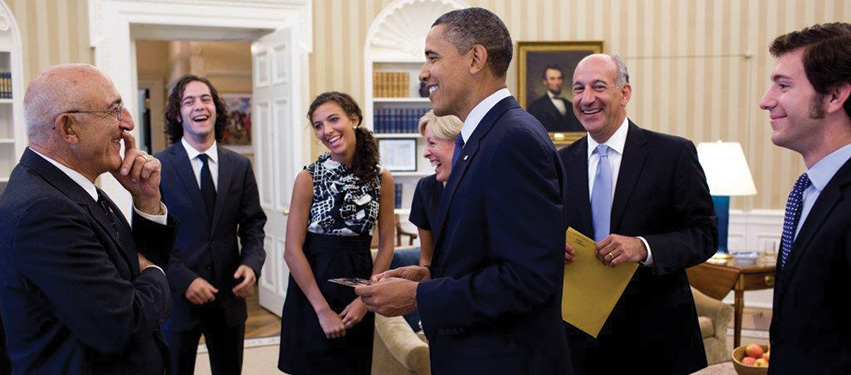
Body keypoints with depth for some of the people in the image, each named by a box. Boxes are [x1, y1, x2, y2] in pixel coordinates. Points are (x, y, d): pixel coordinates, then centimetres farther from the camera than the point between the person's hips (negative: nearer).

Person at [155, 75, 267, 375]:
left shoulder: (240, 166, 4)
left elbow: (253, 224, 6)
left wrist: (252, 263, -13)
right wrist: (184, 280, -17)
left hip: (230, 295, 3)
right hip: (177, 295, -3)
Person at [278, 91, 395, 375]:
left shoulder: (381, 179, -1)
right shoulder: (309, 178, -8)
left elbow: (386, 244, 2)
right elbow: (292, 250, -11)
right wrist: (323, 310, -15)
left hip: (359, 283, 2)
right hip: (313, 282, -2)